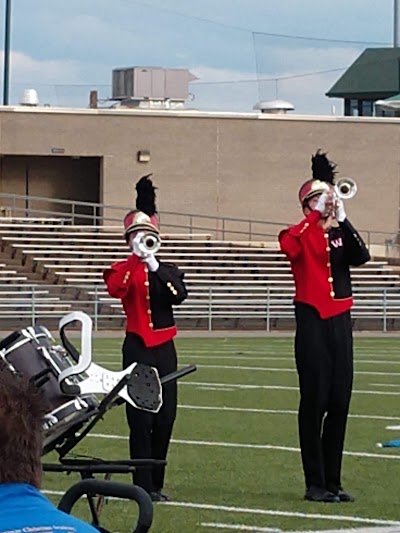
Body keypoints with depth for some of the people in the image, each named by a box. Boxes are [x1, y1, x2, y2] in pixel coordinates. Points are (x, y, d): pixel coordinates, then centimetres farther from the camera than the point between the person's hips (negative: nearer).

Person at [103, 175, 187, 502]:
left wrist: (155, 267, -20)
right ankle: (144, 485, -4)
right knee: (141, 418, -6)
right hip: (138, 348, -4)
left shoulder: (168, 271, 10)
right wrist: (136, 258, -25)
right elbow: (116, 290, -23)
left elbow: (180, 294, -12)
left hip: (164, 348, 4)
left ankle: (156, 483, 14)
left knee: (166, 417, 4)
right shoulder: (124, 270, 1)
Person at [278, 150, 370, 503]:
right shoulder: (299, 235, 0)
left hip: (340, 322, 5)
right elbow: (290, 246, -25)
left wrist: (342, 219, -15)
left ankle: (333, 481, 11)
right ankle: (315, 484, 0)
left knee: (340, 403, 5)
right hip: (312, 322, -5)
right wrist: (317, 216, -24)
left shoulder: (341, 235, 13)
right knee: (315, 402, -4)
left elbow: (362, 257, -8)